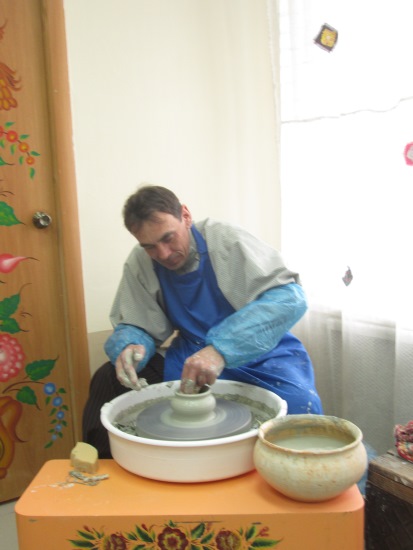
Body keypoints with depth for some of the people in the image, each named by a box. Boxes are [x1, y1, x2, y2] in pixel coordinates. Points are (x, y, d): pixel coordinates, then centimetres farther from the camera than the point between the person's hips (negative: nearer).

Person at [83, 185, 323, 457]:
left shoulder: (227, 241, -19)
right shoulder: (140, 263, -5)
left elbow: (290, 296, -28)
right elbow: (134, 326, 1)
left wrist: (221, 350, -39)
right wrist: (129, 346, -26)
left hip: (259, 352, -3)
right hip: (191, 355, 4)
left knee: (300, 406, -32)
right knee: (108, 378, -12)